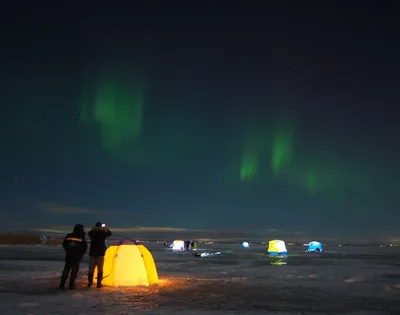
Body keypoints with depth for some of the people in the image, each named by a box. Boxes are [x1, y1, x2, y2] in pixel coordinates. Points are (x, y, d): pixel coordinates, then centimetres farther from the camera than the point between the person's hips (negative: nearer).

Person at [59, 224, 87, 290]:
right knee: (74, 270, 4)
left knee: (66, 269, 12)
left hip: (68, 255, 3)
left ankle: (62, 284, 9)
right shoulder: (81, 237, -7)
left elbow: (64, 244, 9)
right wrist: (81, 254, 8)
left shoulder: (69, 236, 3)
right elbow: (84, 247, -6)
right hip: (77, 256, -3)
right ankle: (71, 285, 0)